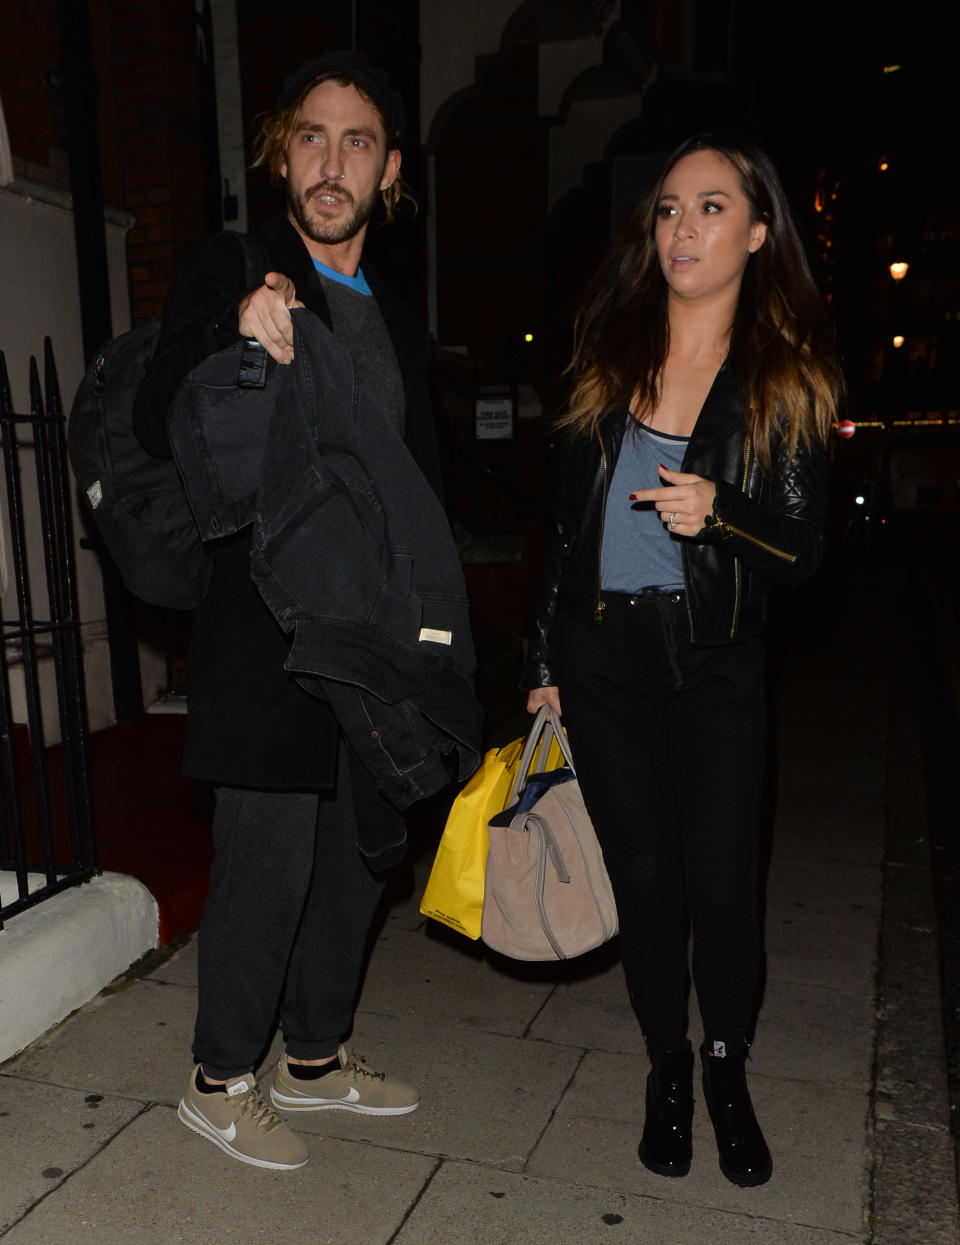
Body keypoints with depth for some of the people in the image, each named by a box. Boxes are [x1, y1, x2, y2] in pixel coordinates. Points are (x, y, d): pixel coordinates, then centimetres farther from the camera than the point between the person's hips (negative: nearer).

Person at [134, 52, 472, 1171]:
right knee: (269, 863, -2)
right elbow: (160, 428, -11)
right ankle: (220, 1080, 23)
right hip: (269, 637, -7)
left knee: (356, 854, 15)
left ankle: (315, 1058, 34)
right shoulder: (229, 271, -2)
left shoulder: (394, 317, 17)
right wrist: (235, 338, -30)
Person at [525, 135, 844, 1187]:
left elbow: (806, 547, -2)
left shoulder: (786, 377, 0)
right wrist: (544, 662, 8)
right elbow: (563, 519, 8)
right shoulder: (608, 353, 6)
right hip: (601, 655, 2)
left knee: (722, 888, 2)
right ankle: (667, 1073, 31)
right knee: (646, 885, 8)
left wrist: (718, 509, -23)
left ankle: (727, 1073, 30)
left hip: (716, 663, -1)